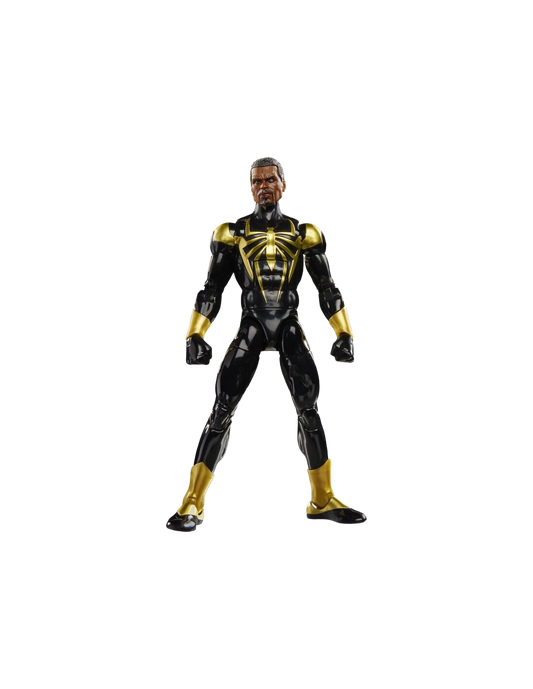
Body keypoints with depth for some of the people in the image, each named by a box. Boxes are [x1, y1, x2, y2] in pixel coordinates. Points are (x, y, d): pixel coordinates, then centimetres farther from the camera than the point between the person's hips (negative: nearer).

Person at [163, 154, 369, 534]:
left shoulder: (306, 231, 6)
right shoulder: (231, 231, 4)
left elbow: (328, 287, 6)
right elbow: (212, 289, 4)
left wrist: (344, 334, -1)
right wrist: (196, 336, -3)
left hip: (291, 328, 1)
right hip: (251, 327, -1)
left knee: (310, 411, -1)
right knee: (221, 412, -8)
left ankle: (323, 500, 14)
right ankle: (193, 505, -2)